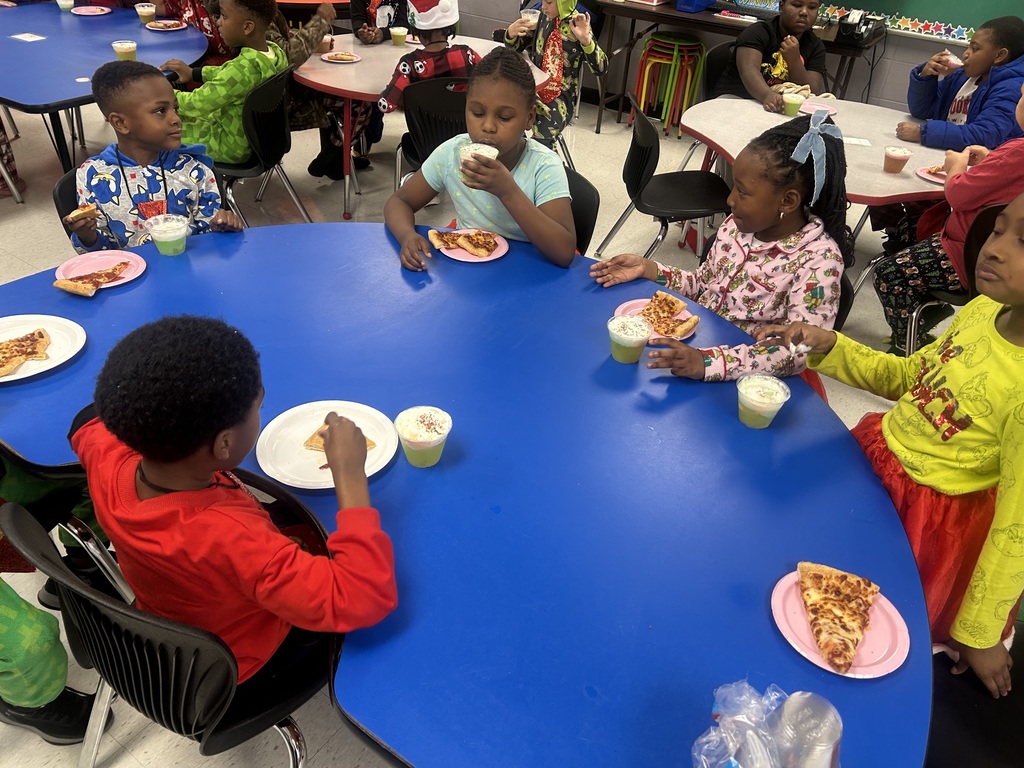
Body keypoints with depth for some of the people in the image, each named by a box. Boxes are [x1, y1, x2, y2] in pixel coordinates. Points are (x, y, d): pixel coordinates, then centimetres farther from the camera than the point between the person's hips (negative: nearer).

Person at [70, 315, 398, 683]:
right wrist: (350, 474, -42)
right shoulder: (227, 538, -47)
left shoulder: (108, 465, -26)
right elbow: (365, 598, -47)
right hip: (242, 664, -5)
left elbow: (92, 423, 0)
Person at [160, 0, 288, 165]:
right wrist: (194, 73, 10)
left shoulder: (243, 68, -35)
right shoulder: (276, 52, -10)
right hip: (257, 133, 8)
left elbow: (196, 104, -23)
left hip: (231, 147, -8)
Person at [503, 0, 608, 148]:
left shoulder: (578, 25, -7)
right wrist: (511, 32, -9)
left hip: (561, 96, -5)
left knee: (541, 141, -28)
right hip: (535, 86, 5)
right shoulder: (542, 16, 6)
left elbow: (600, 69, -14)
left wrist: (586, 39, -29)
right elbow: (516, 47, 14)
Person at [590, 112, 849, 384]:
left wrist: (707, 362, -39)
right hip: (696, 343, 6)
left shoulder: (818, 260, -19)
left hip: (744, 381, -6)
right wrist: (647, 268, -3)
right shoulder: (736, 226, 0)